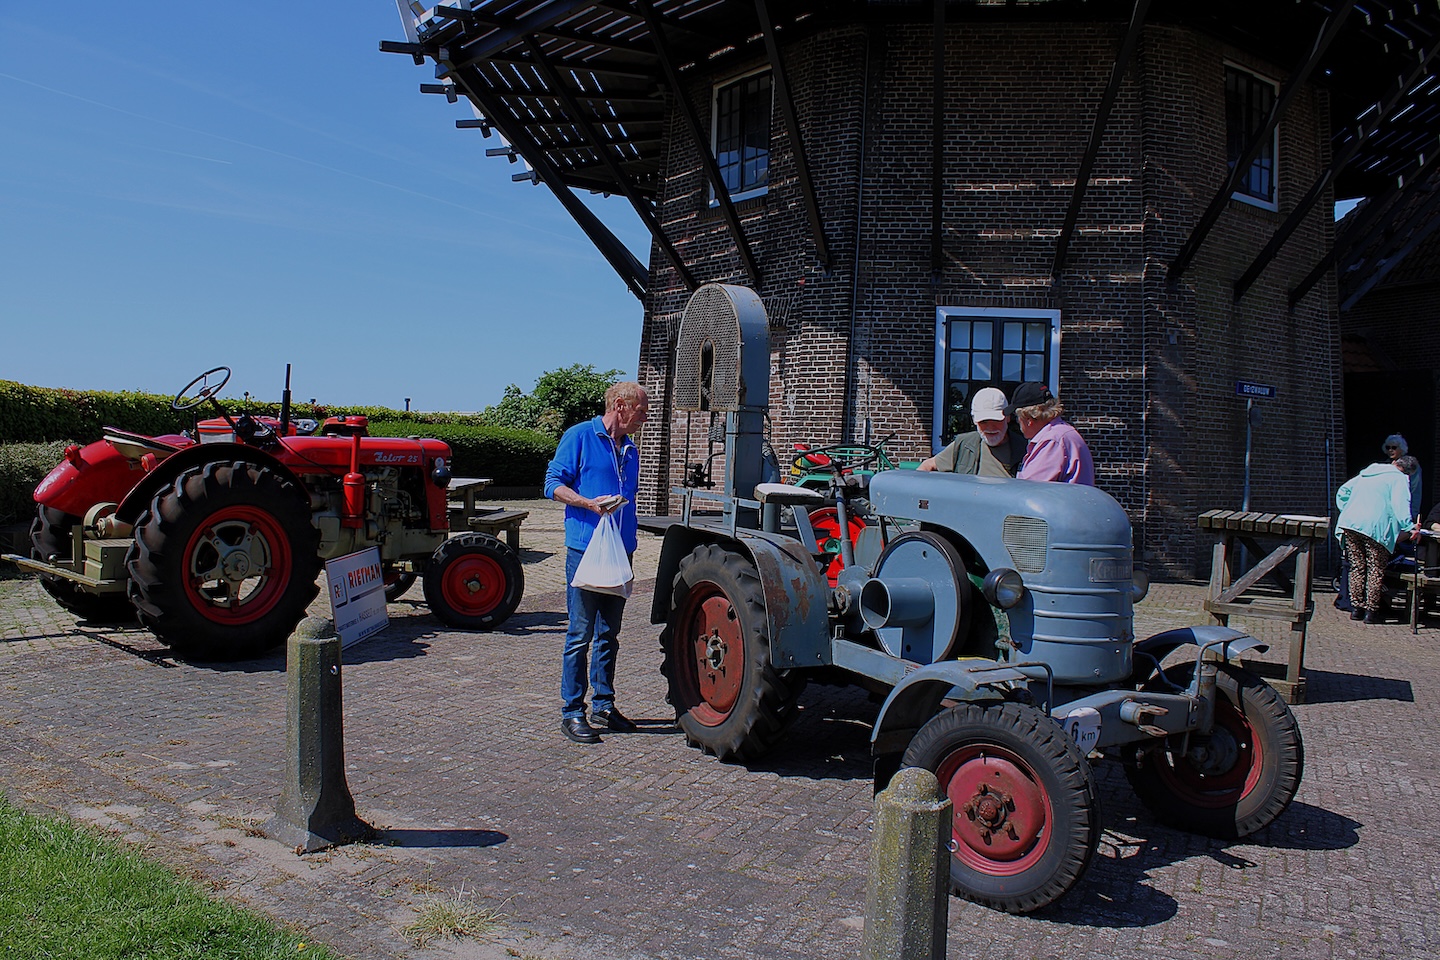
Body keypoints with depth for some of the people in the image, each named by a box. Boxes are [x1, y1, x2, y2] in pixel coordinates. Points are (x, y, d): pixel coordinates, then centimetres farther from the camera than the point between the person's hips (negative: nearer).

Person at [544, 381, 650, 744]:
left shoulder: (630, 449, 17)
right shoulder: (580, 436, -4)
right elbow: (554, 483, -6)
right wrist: (590, 503, -20)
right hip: (585, 548, -7)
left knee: (609, 634, 13)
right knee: (580, 633, -3)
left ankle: (603, 705, 22)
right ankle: (572, 712, 5)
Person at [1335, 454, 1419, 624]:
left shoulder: (1366, 473, 26)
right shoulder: (1400, 478, 5)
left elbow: (1342, 492, 28)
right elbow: (1400, 504, -12)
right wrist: (1408, 527, -18)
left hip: (1349, 523, 6)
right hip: (1374, 527, -5)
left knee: (1357, 567, 13)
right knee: (1376, 570, 4)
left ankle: (1356, 608, 14)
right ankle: (1371, 611, 4)